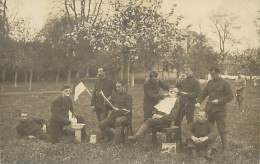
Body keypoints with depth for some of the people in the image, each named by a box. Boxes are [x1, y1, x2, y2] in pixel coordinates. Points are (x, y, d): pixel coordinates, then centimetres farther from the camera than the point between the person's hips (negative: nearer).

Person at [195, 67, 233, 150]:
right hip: (209, 109, 6)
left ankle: (224, 148, 6)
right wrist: (199, 102, -4)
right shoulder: (210, 82, 11)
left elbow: (230, 96, -6)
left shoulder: (224, 83, -4)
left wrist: (219, 100, -15)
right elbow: (204, 93, 12)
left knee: (221, 130, -4)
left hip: (220, 110, -6)